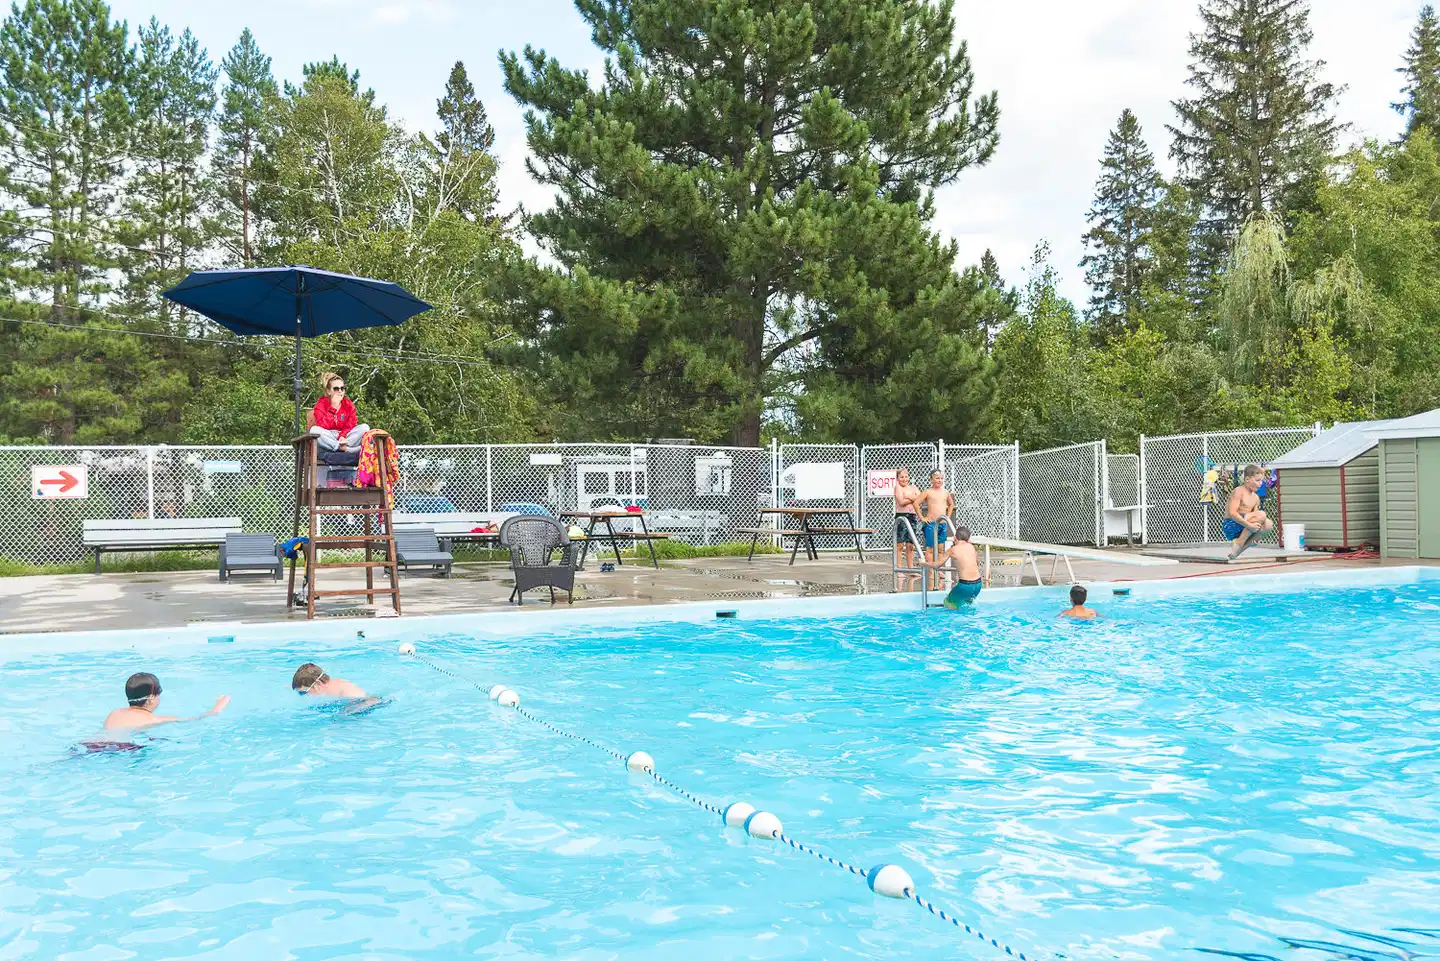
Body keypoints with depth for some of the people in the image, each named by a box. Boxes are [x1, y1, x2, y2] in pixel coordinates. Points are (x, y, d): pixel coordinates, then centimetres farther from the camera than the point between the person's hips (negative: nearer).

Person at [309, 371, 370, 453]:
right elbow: (322, 427, -18)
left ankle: (343, 447, -35)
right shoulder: (321, 404, -3)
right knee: (314, 430, -33)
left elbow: (351, 425, -2)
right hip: (327, 438, -2)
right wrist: (334, 406, -20)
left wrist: (343, 436, -24)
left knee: (365, 427, -18)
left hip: (344, 436, 2)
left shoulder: (349, 404, 5)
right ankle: (346, 448, -39)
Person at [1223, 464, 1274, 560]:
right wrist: (1249, 525, -28)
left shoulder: (1256, 498, 16)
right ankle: (1238, 544, -14)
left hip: (1242, 529, 9)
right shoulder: (1238, 491, -8)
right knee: (1261, 515, -23)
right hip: (1230, 526, -8)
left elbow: (1255, 519, 16)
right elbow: (1232, 513, -20)